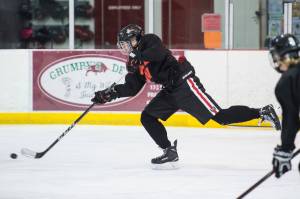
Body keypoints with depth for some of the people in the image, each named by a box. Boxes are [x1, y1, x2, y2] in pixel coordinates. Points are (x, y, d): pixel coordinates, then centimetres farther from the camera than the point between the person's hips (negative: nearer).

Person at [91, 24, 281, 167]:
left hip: (185, 83, -10)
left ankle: (262, 112, -10)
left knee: (220, 116, -16)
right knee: (147, 117, 4)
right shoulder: (136, 62, 19)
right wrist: (109, 94, 12)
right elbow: (132, 88, 18)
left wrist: (138, 57, -18)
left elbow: (158, 53, -26)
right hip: (171, 91, 10)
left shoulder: (150, 41, -5)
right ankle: (170, 151, 4)